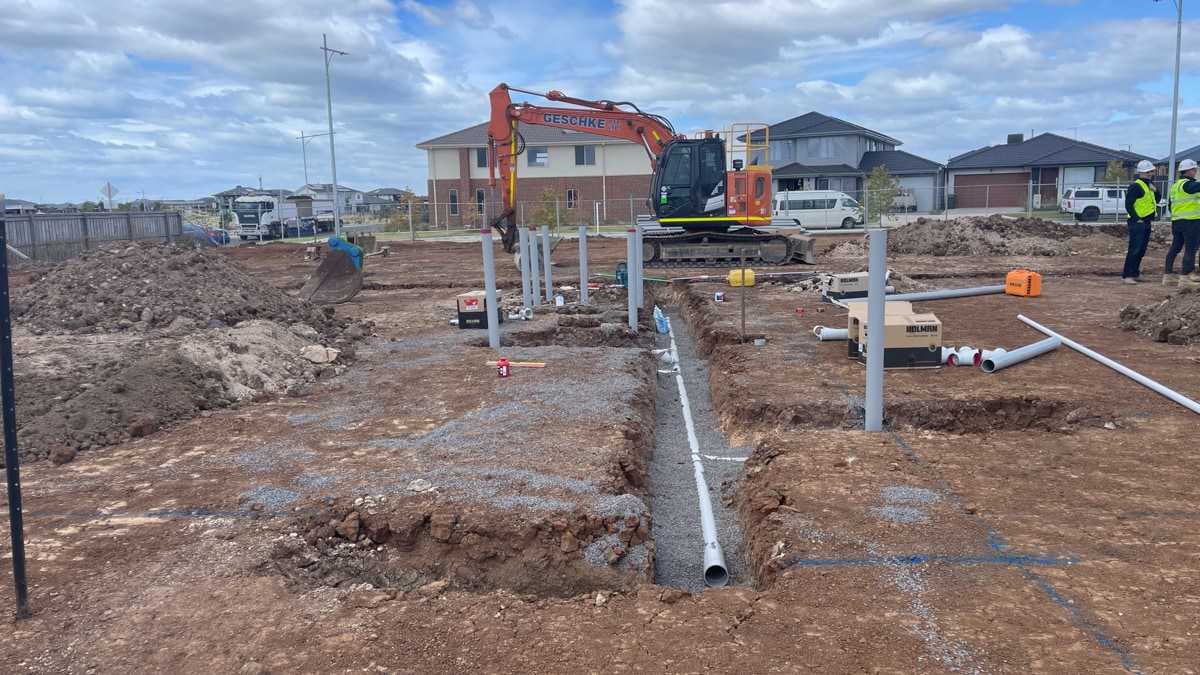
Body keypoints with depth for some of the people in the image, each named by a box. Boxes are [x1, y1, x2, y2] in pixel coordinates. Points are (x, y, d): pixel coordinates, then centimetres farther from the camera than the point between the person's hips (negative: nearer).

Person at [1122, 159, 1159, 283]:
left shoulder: (1148, 185, 16)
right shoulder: (1136, 186, -13)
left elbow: (1157, 200, 21)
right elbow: (1128, 205, -18)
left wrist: (1155, 190, 2)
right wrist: (1136, 219, -19)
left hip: (1146, 223, 9)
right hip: (1137, 223, -9)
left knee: (1141, 250, 13)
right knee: (1134, 250, -12)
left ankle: (1134, 273, 21)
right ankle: (1126, 276, -12)